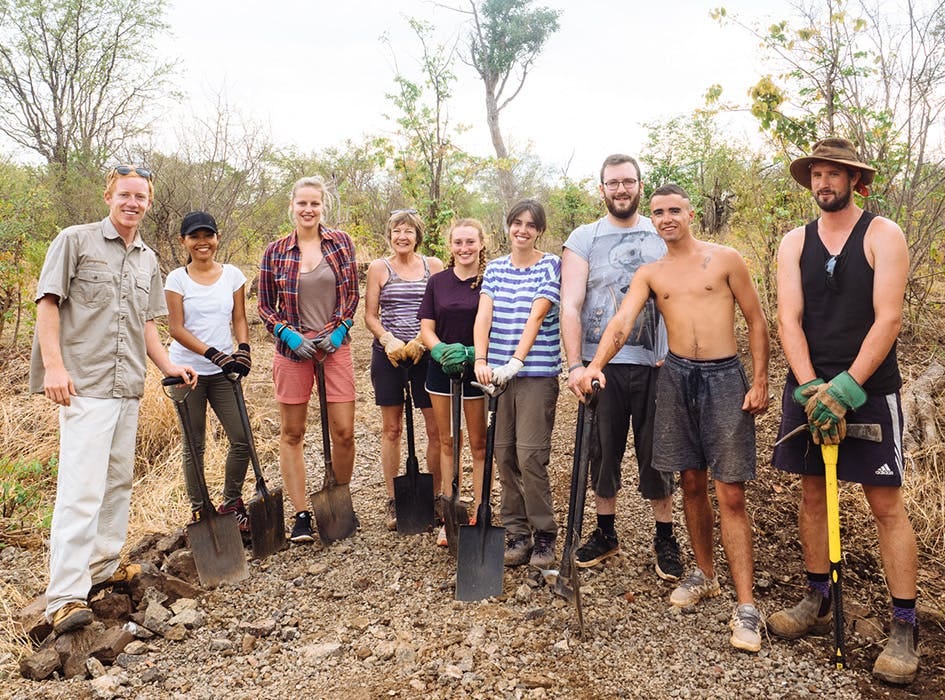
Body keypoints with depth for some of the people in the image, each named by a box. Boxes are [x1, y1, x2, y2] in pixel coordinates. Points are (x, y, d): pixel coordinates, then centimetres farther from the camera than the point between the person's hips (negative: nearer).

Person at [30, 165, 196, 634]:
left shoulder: (148, 260, 16)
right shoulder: (75, 241, -2)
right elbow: (47, 303, -7)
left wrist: (166, 365, 8)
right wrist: (53, 365, -17)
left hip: (128, 386, 7)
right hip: (84, 384, -7)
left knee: (118, 480, 15)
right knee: (82, 486, -12)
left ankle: (104, 565, 30)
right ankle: (66, 598, -9)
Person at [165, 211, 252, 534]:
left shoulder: (232, 274, 6)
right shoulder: (177, 278, -2)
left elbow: (239, 319, 8)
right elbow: (177, 328, -7)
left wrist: (243, 349, -11)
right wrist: (214, 354, -18)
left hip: (222, 372, 3)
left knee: (242, 439, -1)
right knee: (194, 445, 5)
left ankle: (231, 504, 19)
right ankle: (198, 511, 18)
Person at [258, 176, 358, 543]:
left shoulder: (340, 242, 3)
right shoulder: (275, 251, 1)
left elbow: (352, 293, 8)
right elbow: (266, 306, 6)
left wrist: (339, 330, -5)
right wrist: (290, 334, -9)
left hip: (334, 346, 0)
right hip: (293, 348, 0)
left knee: (344, 432, -1)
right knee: (292, 433, 4)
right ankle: (301, 514, 15)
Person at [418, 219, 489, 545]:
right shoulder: (438, 282, 5)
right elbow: (426, 328, 3)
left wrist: (471, 353, -22)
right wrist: (441, 351, -17)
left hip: (477, 371, -3)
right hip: (441, 371, 3)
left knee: (479, 444, 4)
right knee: (447, 441, 10)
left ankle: (478, 514, 13)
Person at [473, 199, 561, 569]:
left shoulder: (551, 265, 0)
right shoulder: (495, 268, 12)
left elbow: (536, 317, -11)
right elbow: (483, 316, 0)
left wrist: (516, 361, -20)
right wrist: (481, 361, -14)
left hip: (537, 373, -4)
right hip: (499, 373, 4)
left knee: (530, 455, -8)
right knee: (504, 455, 6)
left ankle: (544, 534, 7)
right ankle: (516, 532, 17)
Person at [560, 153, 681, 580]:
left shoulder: (663, 236, 8)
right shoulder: (583, 239, 3)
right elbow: (570, 306, -4)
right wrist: (575, 364, -14)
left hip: (655, 364, 0)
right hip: (602, 363, 0)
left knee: (656, 453, 5)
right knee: (603, 450, 10)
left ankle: (665, 539, 18)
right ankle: (605, 532, 25)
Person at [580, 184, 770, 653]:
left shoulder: (725, 259, 2)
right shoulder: (649, 274, 9)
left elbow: (756, 321, 4)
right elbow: (621, 322, -6)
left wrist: (760, 382, -4)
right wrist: (595, 364, -24)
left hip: (725, 376, -3)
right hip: (677, 376, 3)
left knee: (731, 494, -5)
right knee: (691, 483, 11)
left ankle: (745, 606, -1)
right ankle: (704, 575, 29)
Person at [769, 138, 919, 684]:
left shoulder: (883, 235, -4)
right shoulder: (795, 243, 6)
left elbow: (888, 319, -12)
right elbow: (788, 320, -4)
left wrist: (845, 388, -20)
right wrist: (811, 388, -16)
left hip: (869, 388, -4)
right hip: (809, 387, 4)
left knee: (887, 504, 0)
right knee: (813, 495, 11)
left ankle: (905, 628, 10)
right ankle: (818, 602, 26)